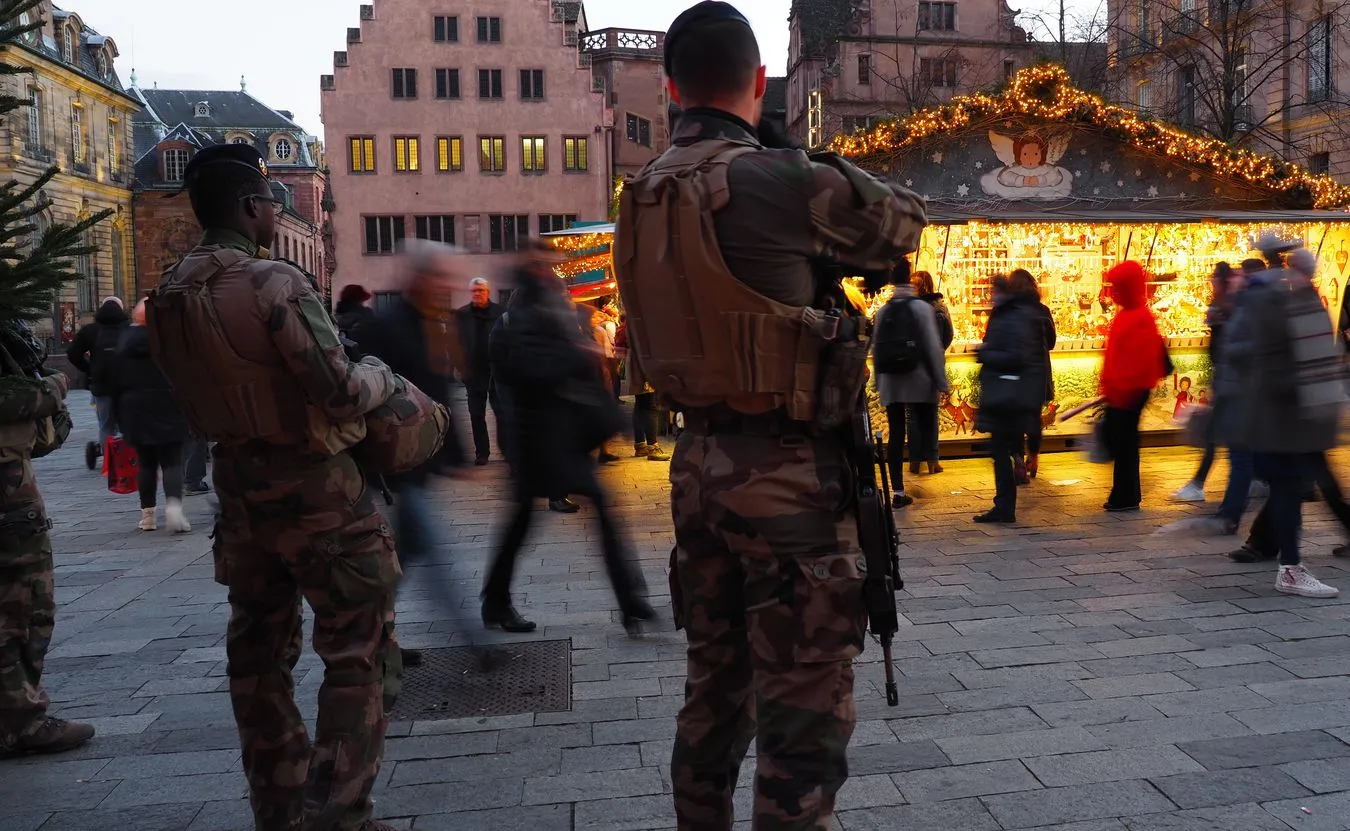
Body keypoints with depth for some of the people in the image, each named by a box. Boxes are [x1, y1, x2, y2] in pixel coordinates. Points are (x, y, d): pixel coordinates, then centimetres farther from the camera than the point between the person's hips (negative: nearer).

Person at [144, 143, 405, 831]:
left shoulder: (167, 297, 4)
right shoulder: (274, 283, -19)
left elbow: (194, 399, 10)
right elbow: (341, 392, -20)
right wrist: (383, 376, 0)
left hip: (238, 484, 8)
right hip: (316, 490, -8)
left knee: (259, 647, 18)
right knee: (359, 653, 2)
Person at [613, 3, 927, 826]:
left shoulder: (646, 195, 6)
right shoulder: (776, 179, -15)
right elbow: (905, 221, 0)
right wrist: (828, 171, 17)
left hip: (699, 462, 8)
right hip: (788, 470, -7)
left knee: (716, 680, 21)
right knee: (804, 702, 3)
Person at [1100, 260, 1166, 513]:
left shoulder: (1141, 318, -16)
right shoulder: (1124, 314, 13)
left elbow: (1142, 359, -21)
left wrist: (1121, 390, -21)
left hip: (1130, 393, -9)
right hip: (1118, 392, 9)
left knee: (1124, 441, -1)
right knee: (1114, 438, 13)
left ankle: (1127, 497, 9)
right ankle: (1124, 494, 24)